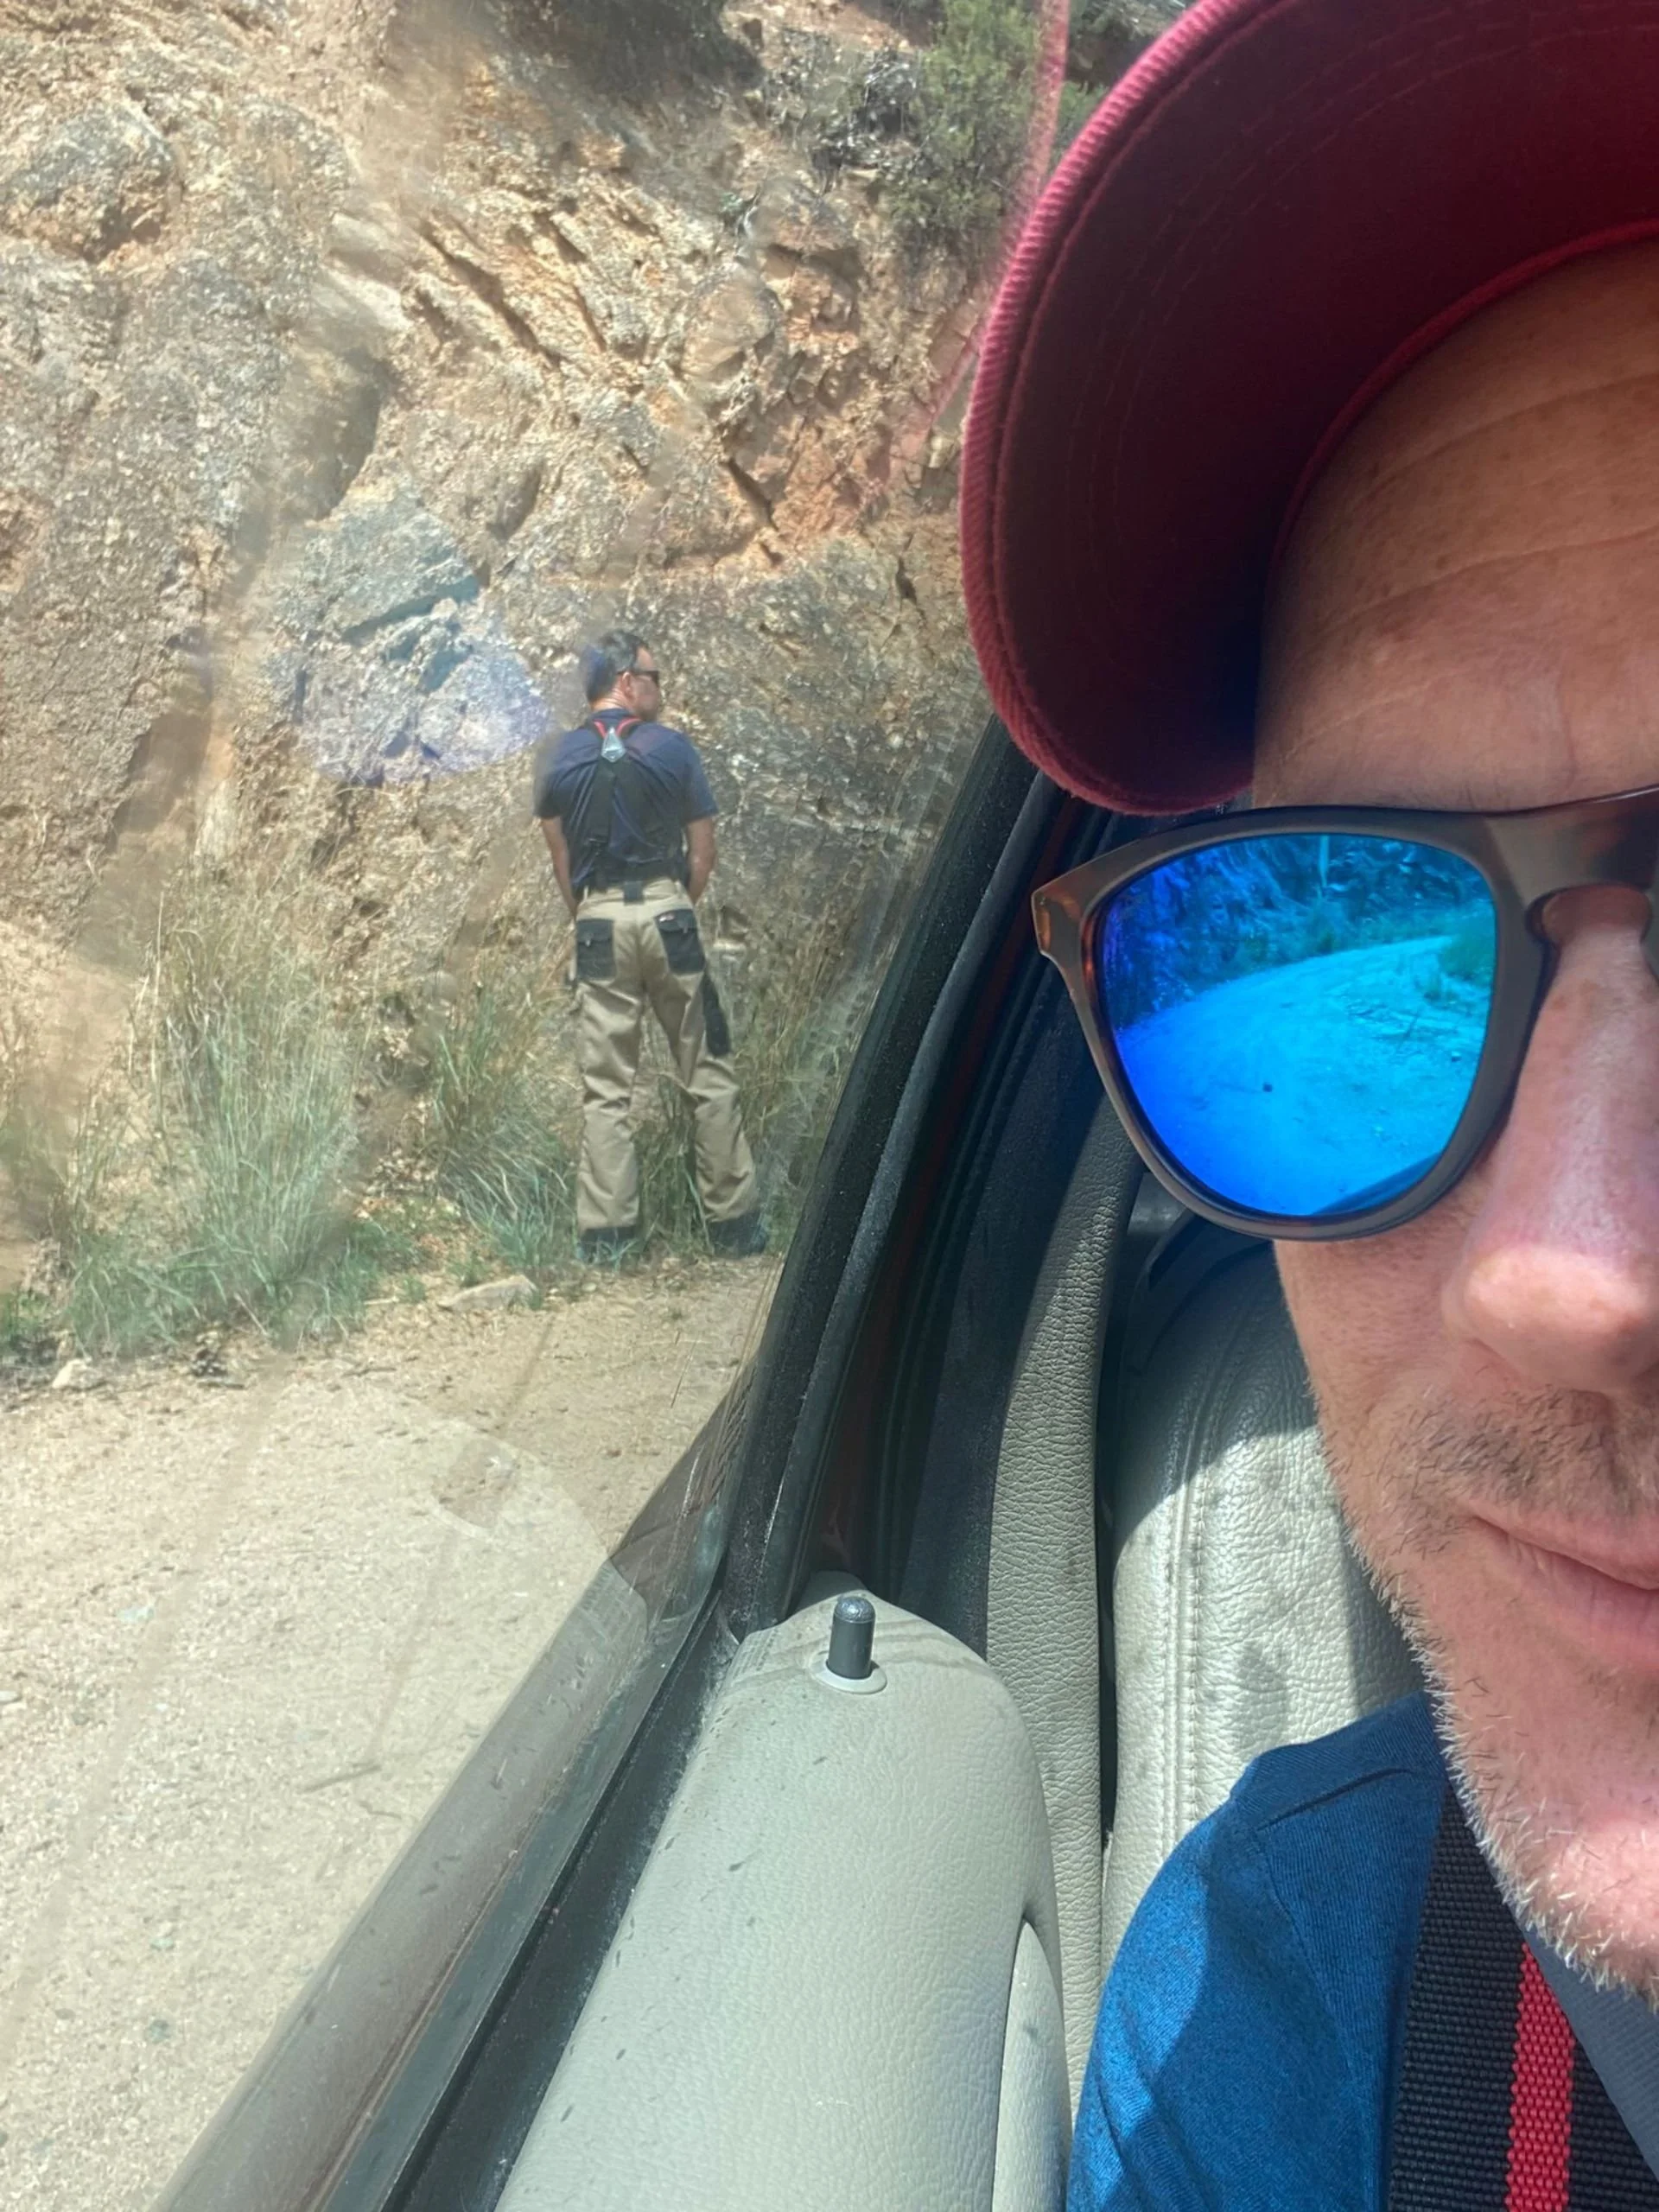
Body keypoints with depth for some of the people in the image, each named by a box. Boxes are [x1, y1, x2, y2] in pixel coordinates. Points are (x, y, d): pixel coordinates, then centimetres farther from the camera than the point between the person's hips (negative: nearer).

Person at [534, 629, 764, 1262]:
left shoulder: (562, 760, 6)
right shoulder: (673, 748, 0)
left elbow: (561, 857, 9)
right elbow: (702, 851, 2)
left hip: (598, 922, 2)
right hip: (666, 912, -2)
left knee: (605, 1087, 4)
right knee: (707, 1075, 5)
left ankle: (605, 1231, 3)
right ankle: (733, 1221, 9)